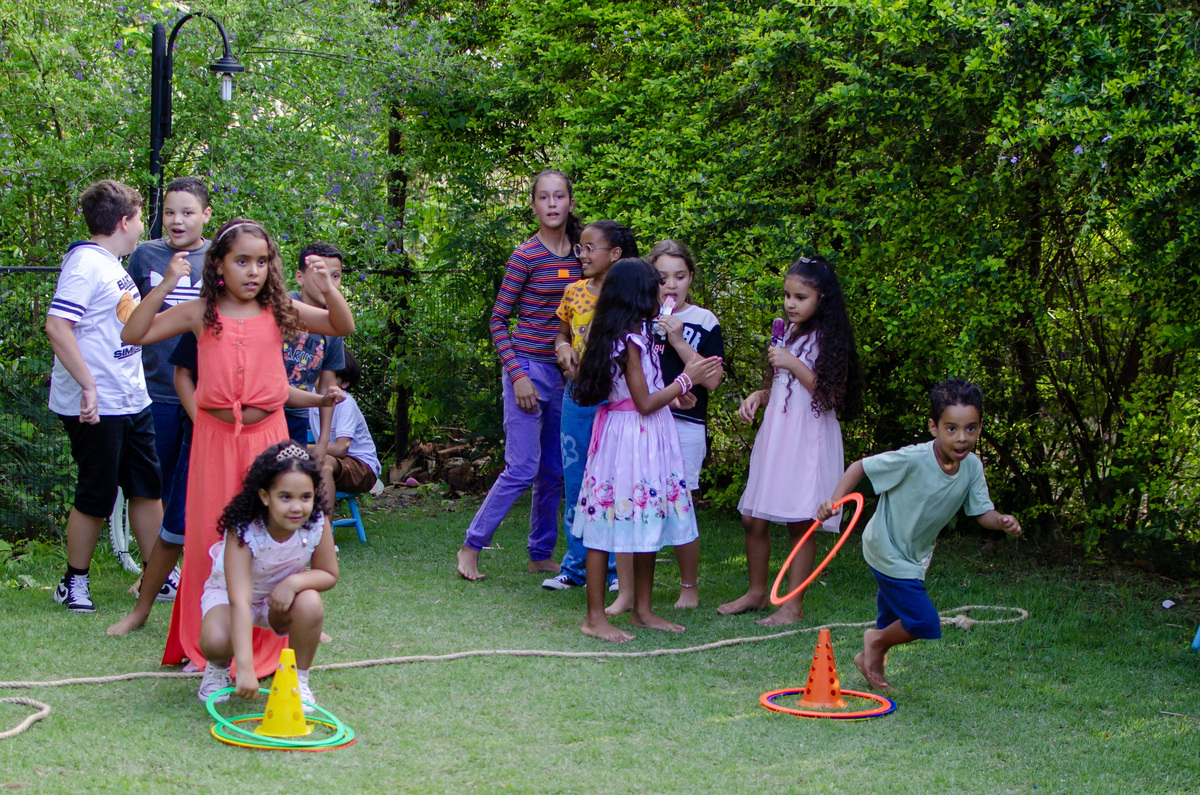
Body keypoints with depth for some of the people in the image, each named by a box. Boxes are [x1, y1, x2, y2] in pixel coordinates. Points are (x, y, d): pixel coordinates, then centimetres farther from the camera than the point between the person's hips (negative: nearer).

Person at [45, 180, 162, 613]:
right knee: (96, 495, 0)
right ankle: (74, 582, 16)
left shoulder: (114, 265, 14)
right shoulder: (85, 263, -15)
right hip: (96, 407, -9)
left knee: (148, 488, 12)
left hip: (132, 401, 9)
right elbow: (57, 326, -24)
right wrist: (88, 385, -26)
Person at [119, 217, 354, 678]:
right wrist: (165, 287, -14)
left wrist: (327, 289, -16)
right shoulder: (200, 314, 1)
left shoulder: (278, 312, 3)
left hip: (266, 435, 0)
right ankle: (206, 646, 16)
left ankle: (266, 647, 12)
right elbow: (133, 334, -3)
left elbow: (343, 327, 2)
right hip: (214, 435, 0)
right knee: (210, 539, 4)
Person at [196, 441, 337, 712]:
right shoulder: (242, 532, -35)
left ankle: (299, 679, -5)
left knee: (310, 604, -32)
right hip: (228, 593, -3)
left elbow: (329, 575, -9)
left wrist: (295, 581, -34)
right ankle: (219, 668, 7)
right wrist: (245, 668, -51)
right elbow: (240, 601, -42)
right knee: (215, 641, -34)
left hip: (280, 598, 3)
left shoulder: (316, 525, -24)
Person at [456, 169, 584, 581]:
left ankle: (541, 555, 21)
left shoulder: (579, 254, 7)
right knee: (522, 468, -10)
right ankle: (471, 546, 3)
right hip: (529, 366, -6)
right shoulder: (526, 256, -9)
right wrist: (517, 374, -14)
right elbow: (498, 319, -7)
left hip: (565, 373, 6)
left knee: (554, 471, 10)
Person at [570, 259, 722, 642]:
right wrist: (687, 378, -9)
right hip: (630, 436, -10)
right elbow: (645, 402, -16)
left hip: (649, 438, 10)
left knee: (648, 524, 15)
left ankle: (643, 610, 24)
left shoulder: (632, 337, 12)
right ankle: (595, 617, 2)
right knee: (606, 529, -3)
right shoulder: (630, 343, -17)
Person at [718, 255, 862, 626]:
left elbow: (831, 396, -14)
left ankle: (793, 605, 4)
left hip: (808, 441, -7)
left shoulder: (828, 340, -7)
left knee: (800, 522, -3)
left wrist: (793, 364, -17)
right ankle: (757, 591, 24)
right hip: (774, 434, 7)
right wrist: (758, 396, 6)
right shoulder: (785, 332, 14)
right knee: (753, 518, 7)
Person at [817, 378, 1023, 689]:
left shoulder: (972, 467, -12)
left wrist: (1002, 521, -28)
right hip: (888, 552, -7)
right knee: (924, 622, -12)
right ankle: (877, 642, 16)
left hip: (917, 554, 7)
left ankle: (870, 658, 51)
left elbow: (982, 512, -6)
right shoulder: (912, 460, -30)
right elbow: (860, 467, -20)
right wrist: (834, 501, -31)